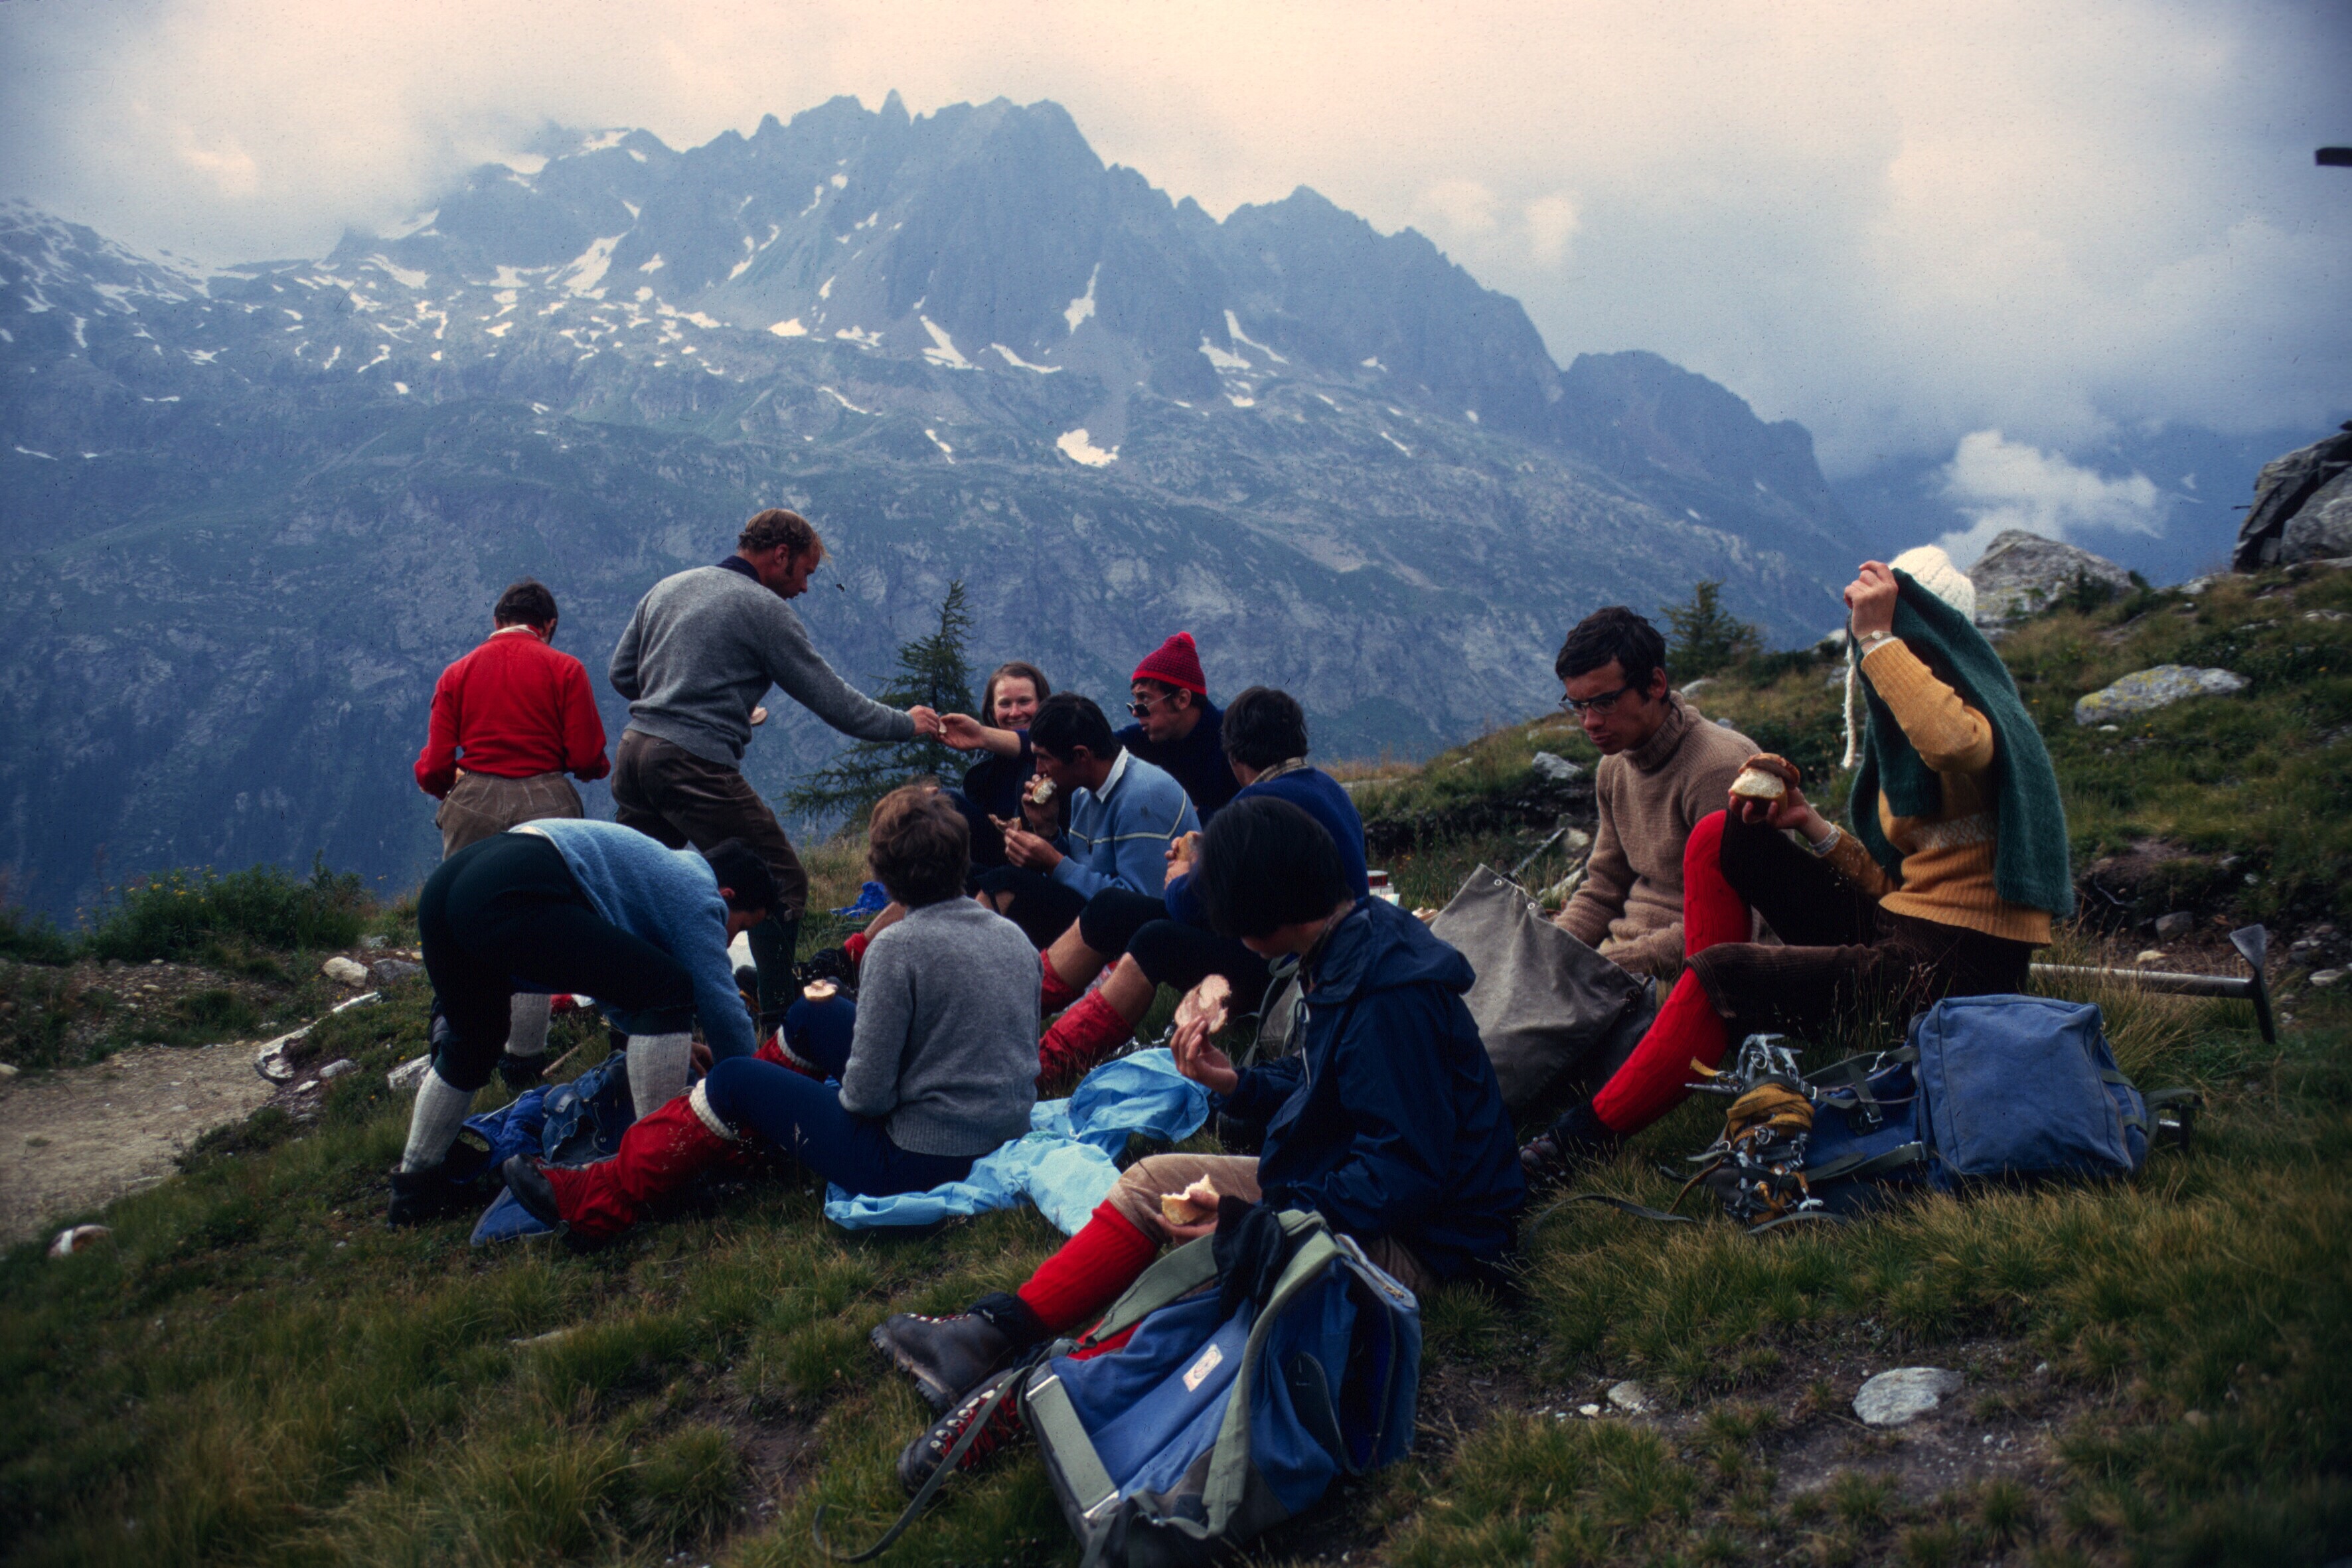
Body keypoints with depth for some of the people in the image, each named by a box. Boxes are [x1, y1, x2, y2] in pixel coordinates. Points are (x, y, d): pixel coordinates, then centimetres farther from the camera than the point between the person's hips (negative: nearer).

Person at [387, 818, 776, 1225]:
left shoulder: (663, 867, 34)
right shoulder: (696, 891, 8)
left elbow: (613, 975, 48)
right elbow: (720, 1004, 4)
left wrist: (667, 1043, 57)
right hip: (513, 897, -11)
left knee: (472, 1040, 32)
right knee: (668, 990, -6)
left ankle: (415, 1185, 40)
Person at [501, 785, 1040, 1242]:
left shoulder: (899, 946, -20)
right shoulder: (1015, 936, 1)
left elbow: (865, 1095, -20)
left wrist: (847, 1095, 3)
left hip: (917, 1159, -7)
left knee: (735, 1082, 7)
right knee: (810, 1017, 19)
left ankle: (600, 1201, 18)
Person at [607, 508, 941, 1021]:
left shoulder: (667, 588, 17)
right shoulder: (763, 608, -4)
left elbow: (621, 673, 20)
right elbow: (833, 700, -4)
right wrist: (906, 724, 8)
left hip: (633, 750, 8)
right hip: (696, 767, -8)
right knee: (782, 887, 0)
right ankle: (777, 1018, 1)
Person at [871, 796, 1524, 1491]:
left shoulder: (1391, 997, -26)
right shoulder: (1344, 956, 4)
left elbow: (1403, 1177, -28)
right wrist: (1235, 1084, -2)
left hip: (1411, 1239, -10)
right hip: (1342, 1185, 10)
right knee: (1151, 1180, 4)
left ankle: (1028, 1395, -29)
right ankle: (996, 1332, -7)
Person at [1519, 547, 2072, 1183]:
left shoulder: (1981, 718, -9)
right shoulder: (1901, 730, 17)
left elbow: (1954, 745, -39)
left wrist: (1878, 636, -29)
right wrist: (1810, 825, 1)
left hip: (1957, 966, -9)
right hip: (1894, 928, 9)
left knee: (1720, 972, -20)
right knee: (1721, 838, 3)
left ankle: (1585, 1138, -11)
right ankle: (1711, 1045, -1)